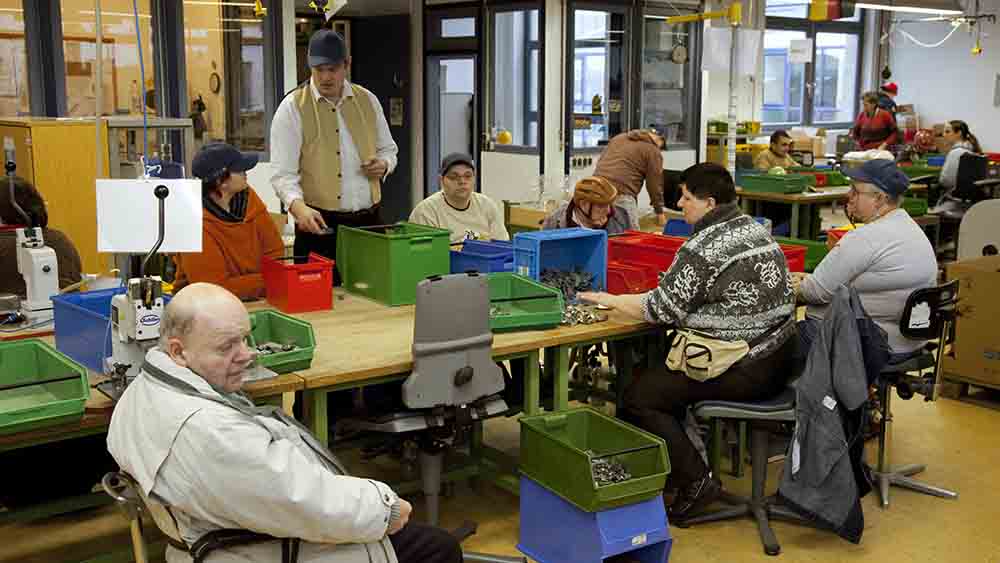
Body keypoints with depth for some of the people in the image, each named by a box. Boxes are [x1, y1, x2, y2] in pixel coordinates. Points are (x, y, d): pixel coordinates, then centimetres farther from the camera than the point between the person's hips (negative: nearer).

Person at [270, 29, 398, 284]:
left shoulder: (368, 101, 8)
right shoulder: (293, 107, -5)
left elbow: (388, 149, 21)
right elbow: (284, 173, -11)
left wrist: (383, 165, -3)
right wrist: (299, 207, -30)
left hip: (369, 221, 4)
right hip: (320, 224, -4)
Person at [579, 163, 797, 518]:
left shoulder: (704, 247, -18)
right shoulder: (755, 229, 11)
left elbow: (661, 309, -15)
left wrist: (610, 300, 0)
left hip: (743, 372, -10)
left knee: (638, 397, -3)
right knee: (660, 372, 22)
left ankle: (696, 480, -2)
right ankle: (683, 458, 26)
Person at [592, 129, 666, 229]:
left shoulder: (619, 137, 24)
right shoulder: (653, 152, 5)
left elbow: (600, 161, 25)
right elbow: (654, 184, 5)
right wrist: (659, 212, 14)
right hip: (621, 194, -7)